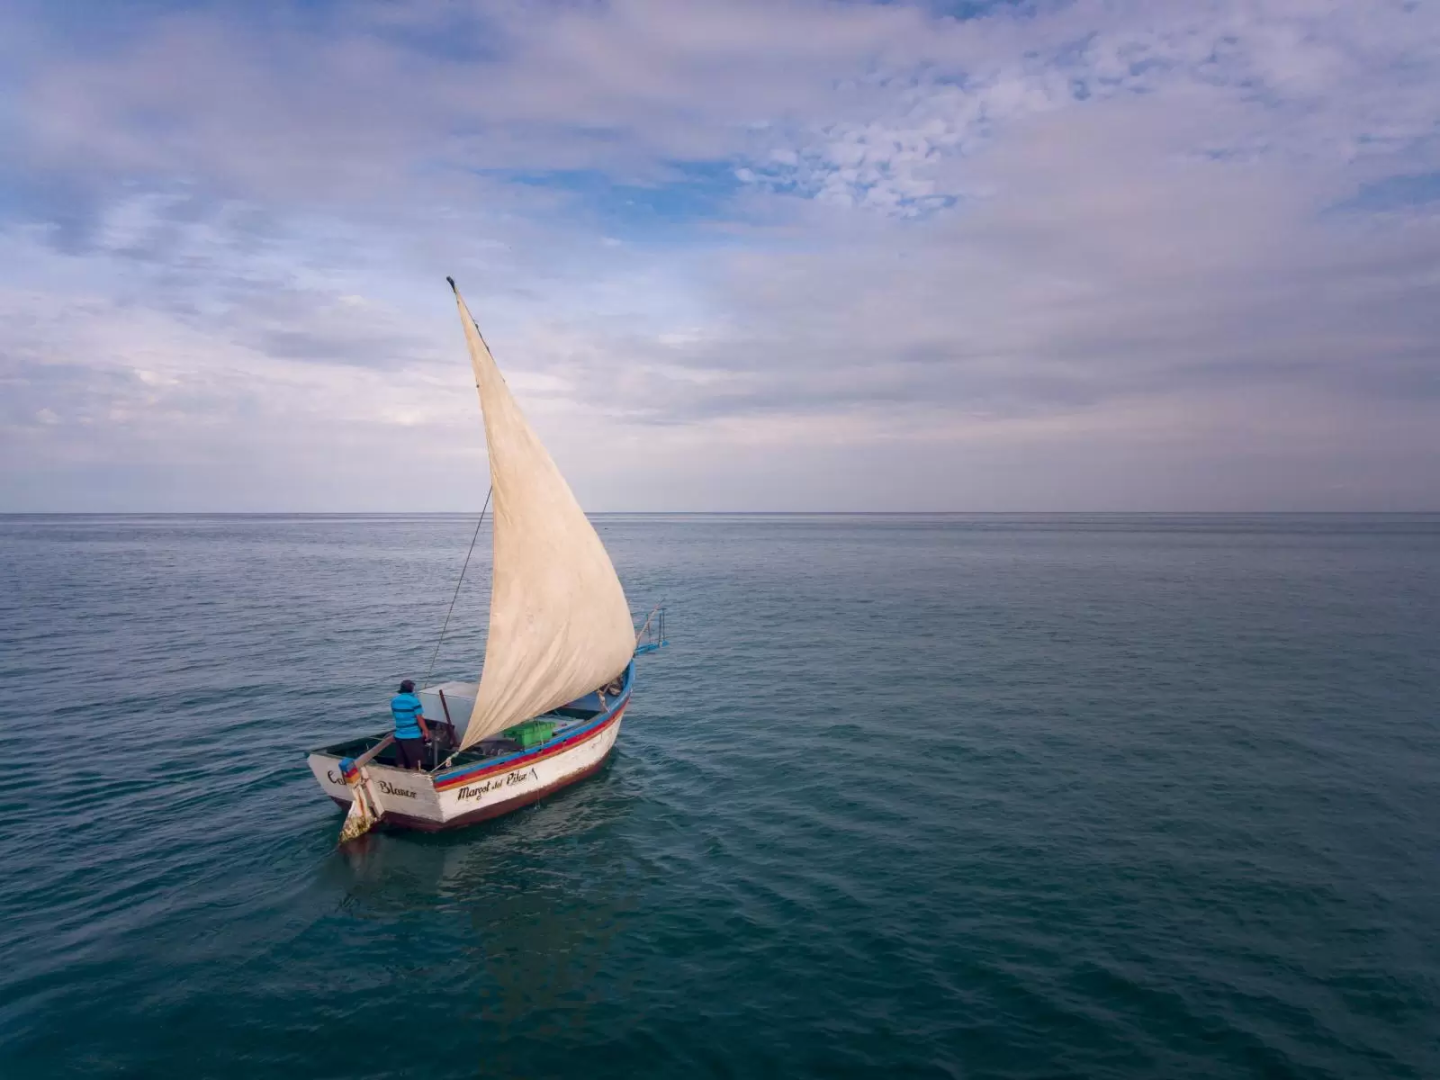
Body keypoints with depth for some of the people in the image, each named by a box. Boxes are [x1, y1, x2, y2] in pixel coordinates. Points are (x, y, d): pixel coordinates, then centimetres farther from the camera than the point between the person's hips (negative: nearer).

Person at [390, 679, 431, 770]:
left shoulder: (394, 700, 5)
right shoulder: (414, 700, -15)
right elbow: (419, 718, -14)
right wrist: (426, 731, -3)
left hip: (399, 735, 6)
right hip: (413, 736, -6)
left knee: (402, 763, 16)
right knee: (415, 764, 5)